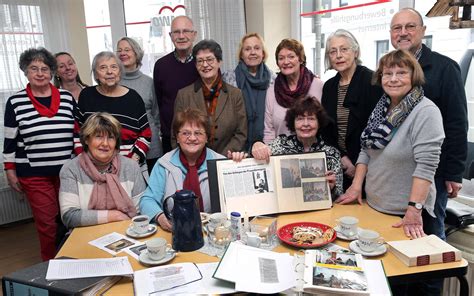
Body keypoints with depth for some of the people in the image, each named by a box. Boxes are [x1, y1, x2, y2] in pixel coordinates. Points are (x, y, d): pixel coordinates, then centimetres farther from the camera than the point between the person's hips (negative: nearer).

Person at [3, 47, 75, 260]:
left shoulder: (67, 97, 4)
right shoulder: (15, 102, -2)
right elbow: (9, 141, 3)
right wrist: (10, 172, 2)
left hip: (68, 171, 2)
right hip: (34, 174, -2)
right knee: (47, 224, 3)